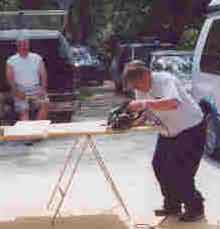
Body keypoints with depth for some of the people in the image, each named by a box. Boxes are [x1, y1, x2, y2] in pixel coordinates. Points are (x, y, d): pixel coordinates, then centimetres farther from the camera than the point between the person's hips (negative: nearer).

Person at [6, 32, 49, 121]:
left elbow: (43, 74, 7)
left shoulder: (37, 58, 8)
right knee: (23, 111, -19)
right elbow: (10, 78, 0)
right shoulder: (11, 61, 5)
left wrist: (43, 88, -9)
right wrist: (17, 91, -14)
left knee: (44, 104, -23)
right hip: (20, 90, -1)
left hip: (36, 89, 1)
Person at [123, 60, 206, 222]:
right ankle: (172, 204, 23)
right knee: (159, 165, 7)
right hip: (169, 132, 9)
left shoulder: (164, 80, -27)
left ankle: (195, 208, 8)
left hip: (191, 129, -9)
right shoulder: (141, 89, -2)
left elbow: (172, 103, -44)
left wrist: (145, 104, -45)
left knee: (180, 170, -11)